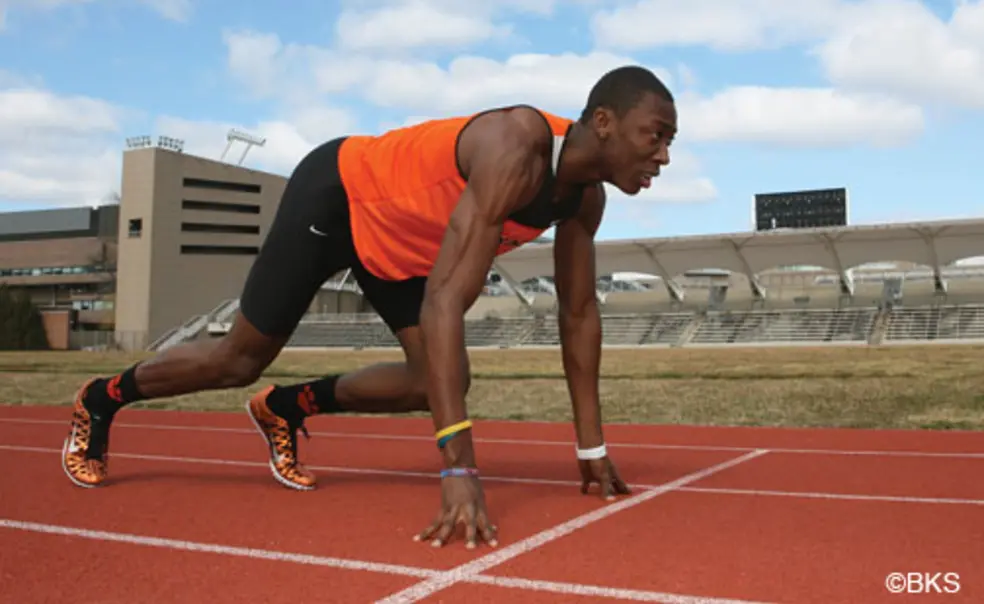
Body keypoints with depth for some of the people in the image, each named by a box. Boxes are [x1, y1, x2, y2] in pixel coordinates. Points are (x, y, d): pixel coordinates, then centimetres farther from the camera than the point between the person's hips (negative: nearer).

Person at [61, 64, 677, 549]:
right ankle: (101, 399, 33)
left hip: (401, 235, 7)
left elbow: (580, 311, -4)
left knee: (434, 385, -3)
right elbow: (445, 299, -47)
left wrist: (592, 445, -5)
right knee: (240, 360, 5)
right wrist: (460, 468, -50)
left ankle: (286, 407, 20)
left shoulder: (586, 194, -13)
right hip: (335, 194, -7)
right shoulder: (514, 151, -39)